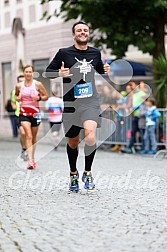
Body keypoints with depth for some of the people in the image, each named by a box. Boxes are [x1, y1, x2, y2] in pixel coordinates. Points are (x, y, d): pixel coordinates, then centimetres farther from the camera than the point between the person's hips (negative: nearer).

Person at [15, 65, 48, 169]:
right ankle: (30, 160, -23)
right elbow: (16, 95, 20)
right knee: (28, 136, -15)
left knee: (33, 137, 11)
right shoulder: (19, 86, 2)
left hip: (35, 113, 0)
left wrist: (38, 98, -17)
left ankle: (32, 159, 28)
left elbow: (46, 96, 2)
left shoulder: (37, 84, -3)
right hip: (24, 113, 0)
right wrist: (17, 98, -3)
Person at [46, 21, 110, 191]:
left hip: (90, 101, 0)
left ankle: (87, 172, -9)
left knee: (90, 132, -26)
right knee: (73, 141, 10)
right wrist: (59, 73, -17)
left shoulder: (95, 53, 8)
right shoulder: (64, 53, -1)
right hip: (71, 102, 0)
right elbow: (48, 72, 4)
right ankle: (73, 174, 35)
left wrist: (105, 69, 5)